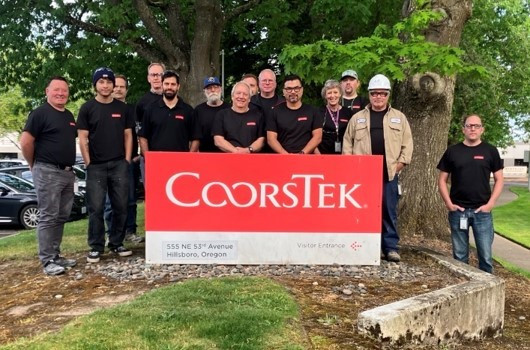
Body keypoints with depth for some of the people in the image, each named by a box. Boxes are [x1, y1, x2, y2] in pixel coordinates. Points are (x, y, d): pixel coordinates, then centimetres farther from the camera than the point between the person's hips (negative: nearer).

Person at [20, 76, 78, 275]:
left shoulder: (69, 116, 15)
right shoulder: (40, 113, -7)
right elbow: (25, 142, -12)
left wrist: (69, 165, 15)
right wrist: (34, 165, -3)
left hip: (68, 173, 8)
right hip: (48, 173, -8)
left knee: (61, 217, 11)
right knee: (48, 217, -5)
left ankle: (55, 256, 20)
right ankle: (47, 261, 0)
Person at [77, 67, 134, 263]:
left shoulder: (122, 108, 10)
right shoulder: (87, 108, 3)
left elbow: (128, 135, 11)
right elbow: (82, 138, 0)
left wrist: (127, 159, 2)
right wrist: (88, 163, -6)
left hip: (119, 164, 2)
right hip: (96, 166, -2)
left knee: (120, 206, 5)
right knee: (96, 208, 1)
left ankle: (116, 243, 17)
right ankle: (96, 247, 10)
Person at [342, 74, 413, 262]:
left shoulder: (399, 117, 10)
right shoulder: (357, 118, 11)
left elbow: (407, 144, 9)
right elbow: (347, 143, 10)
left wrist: (400, 163, -1)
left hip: (389, 174, 0)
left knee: (389, 211, 3)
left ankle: (391, 247, 11)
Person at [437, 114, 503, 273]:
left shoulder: (490, 151, 4)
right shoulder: (452, 151, 5)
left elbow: (499, 179, 4)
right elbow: (442, 179, 6)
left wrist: (490, 203, -7)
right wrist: (448, 203, -5)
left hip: (482, 211, -1)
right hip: (458, 210, 1)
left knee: (485, 255, 2)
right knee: (459, 255, 10)